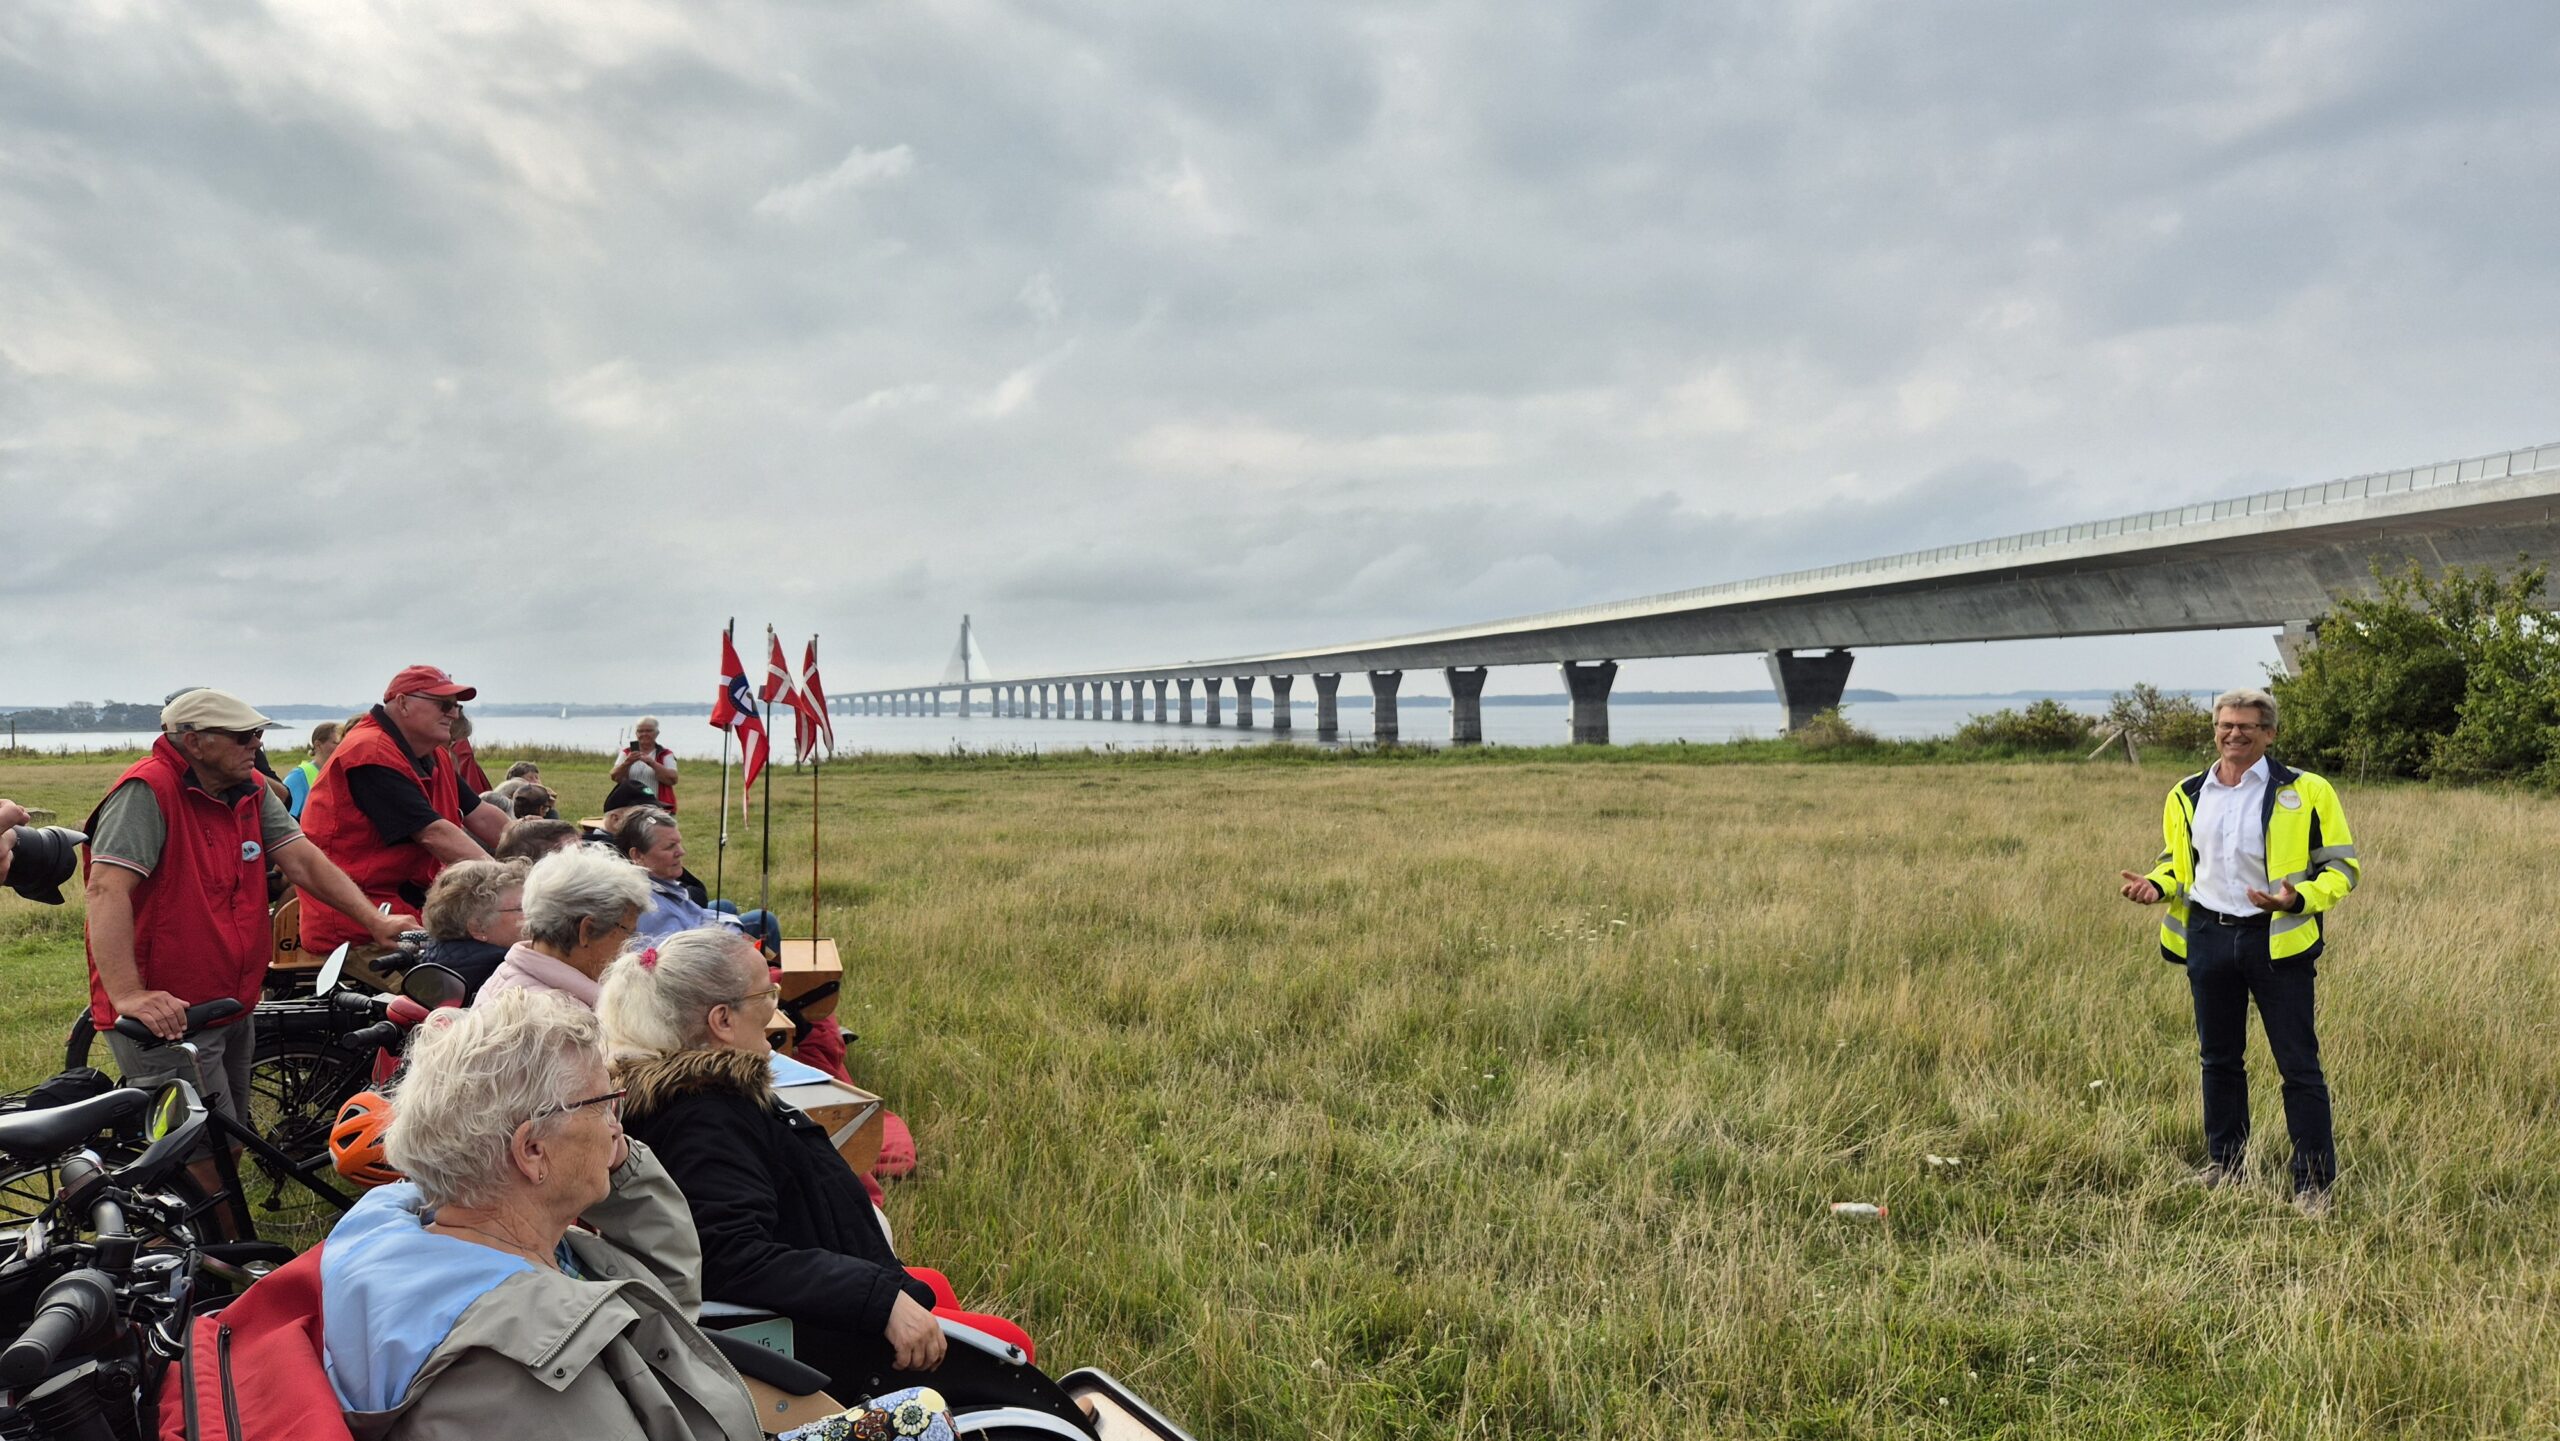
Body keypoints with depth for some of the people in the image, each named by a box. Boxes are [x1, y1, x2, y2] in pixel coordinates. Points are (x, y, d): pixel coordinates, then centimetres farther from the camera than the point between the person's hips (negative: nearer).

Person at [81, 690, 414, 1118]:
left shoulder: (251, 791, 7)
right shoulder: (148, 792, -18)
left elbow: (304, 861, 4)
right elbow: (106, 888, -27)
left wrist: (375, 921, -7)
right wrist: (128, 995, -36)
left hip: (234, 1012, 9)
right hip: (167, 1019, -9)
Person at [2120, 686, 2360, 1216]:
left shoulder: (2306, 792, -5)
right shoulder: (2187, 796, 8)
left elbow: (2342, 867, -3)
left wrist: (2298, 899, -22)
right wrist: (2156, 886, -1)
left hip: (2277, 941, -4)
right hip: (2208, 938, 4)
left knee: (2298, 1065, 0)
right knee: (2219, 1059, 14)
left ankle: (2314, 1183, 10)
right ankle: (2222, 1167, 27)